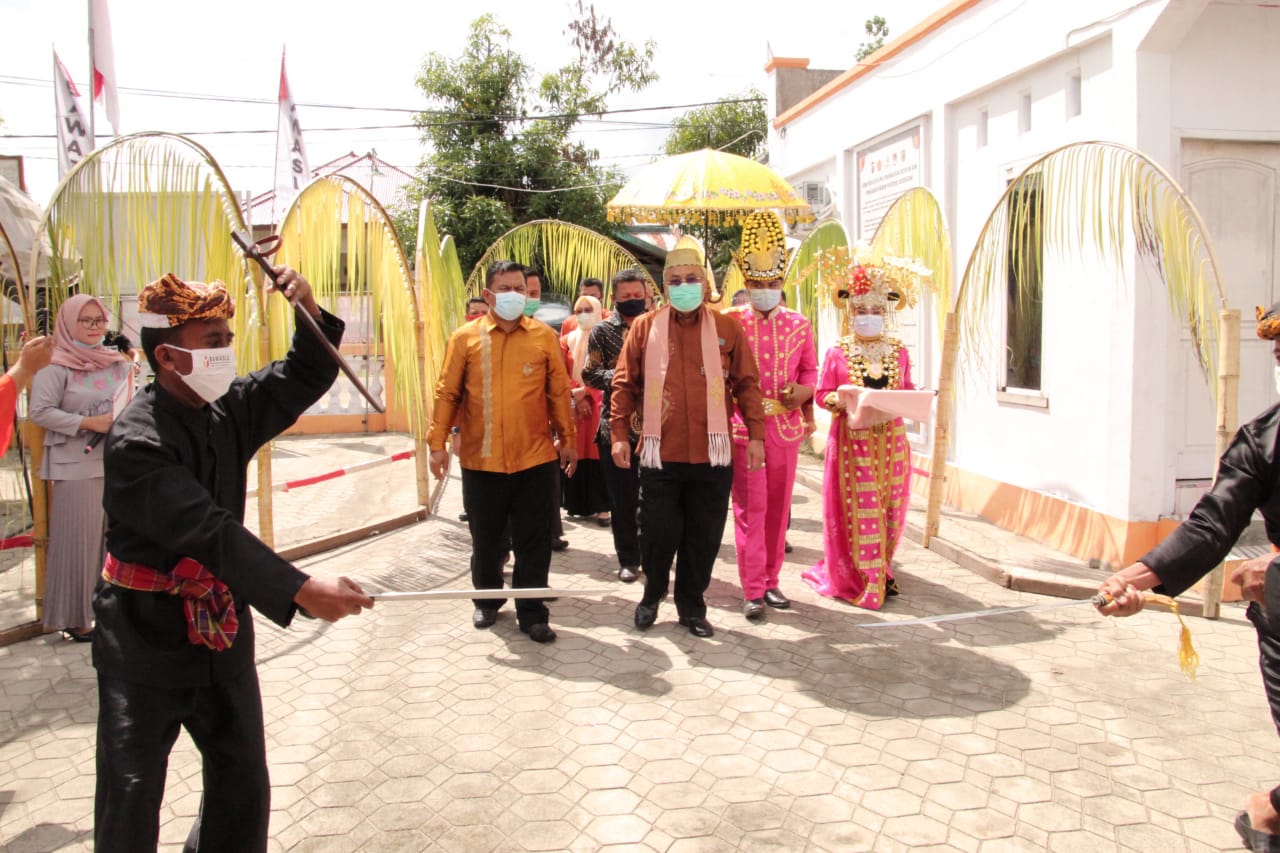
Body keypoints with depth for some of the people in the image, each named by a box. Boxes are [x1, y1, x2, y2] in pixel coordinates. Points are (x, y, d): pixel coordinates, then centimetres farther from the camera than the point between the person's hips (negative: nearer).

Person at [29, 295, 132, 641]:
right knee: (79, 539, 0)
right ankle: (76, 618, 11)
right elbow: (39, 411, -11)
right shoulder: (56, 366, -4)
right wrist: (89, 423, -16)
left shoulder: (118, 362, 11)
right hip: (77, 467, -5)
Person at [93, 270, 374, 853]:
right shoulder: (135, 441, -22)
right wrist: (301, 591, -38)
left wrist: (310, 311, -13)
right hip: (146, 631, -6)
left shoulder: (228, 408, 0)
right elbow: (210, 531, -31)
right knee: (131, 790, 5)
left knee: (243, 781, 15)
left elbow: (305, 378, 7)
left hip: (221, 622, 6)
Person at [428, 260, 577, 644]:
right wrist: (437, 442, -1)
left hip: (535, 459, 0)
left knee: (534, 542, 6)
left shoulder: (544, 336, 2)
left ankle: (532, 613, 19)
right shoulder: (465, 338, 0)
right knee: (485, 539, 15)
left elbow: (559, 393, 5)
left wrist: (568, 439, 5)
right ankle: (487, 599, 36)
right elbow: (447, 393, 2)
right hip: (481, 461, 0)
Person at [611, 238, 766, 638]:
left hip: (712, 455, 1)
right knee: (658, 534, 7)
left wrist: (756, 434, 0)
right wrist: (619, 434, -1)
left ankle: (691, 605, 28)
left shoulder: (728, 328, 4)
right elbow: (624, 384, 4)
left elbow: (747, 384, 5)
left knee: (703, 538, 9)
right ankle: (652, 594, 34)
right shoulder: (643, 327, 3)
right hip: (660, 454, 0)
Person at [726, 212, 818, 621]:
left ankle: (771, 580, 22)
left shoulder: (799, 324, 6)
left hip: (786, 427, 3)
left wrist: (804, 390, -9)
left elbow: (810, 369, 12)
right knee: (750, 507, -3)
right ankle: (753, 590, 4)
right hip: (744, 427, -3)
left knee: (778, 507, 10)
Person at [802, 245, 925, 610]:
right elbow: (822, 393, 1)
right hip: (851, 440, -3)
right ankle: (855, 579, 12)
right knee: (857, 508, 0)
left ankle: (880, 571, 25)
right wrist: (843, 400, -18)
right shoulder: (837, 353, -1)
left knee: (890, 506, 8)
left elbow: (908, 390, 13)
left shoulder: (898, 352, 8)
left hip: (890, 439, 3)